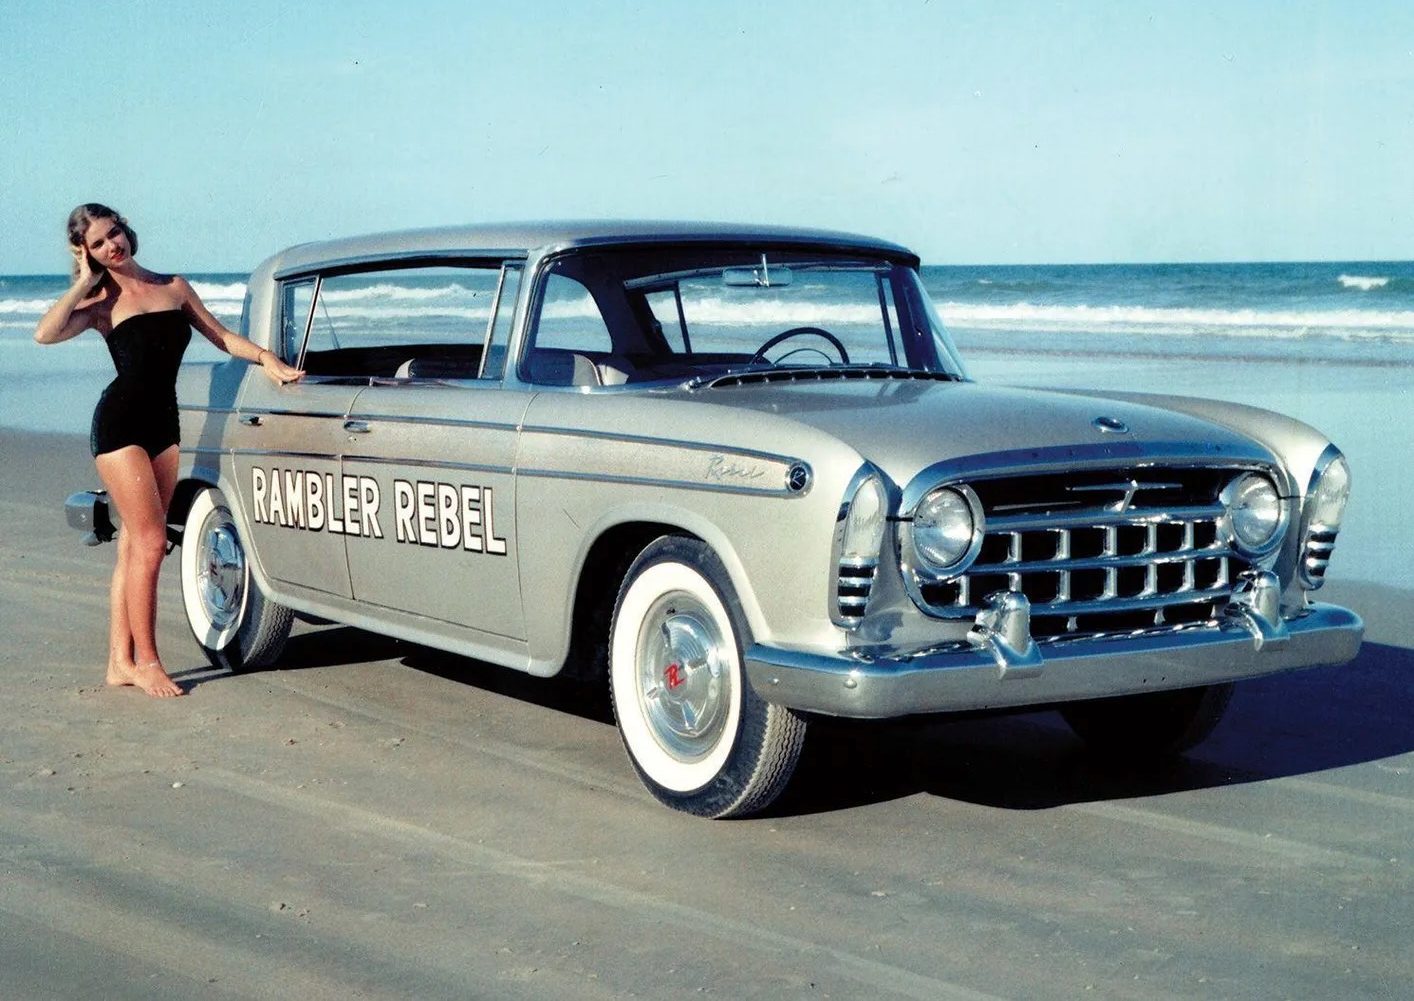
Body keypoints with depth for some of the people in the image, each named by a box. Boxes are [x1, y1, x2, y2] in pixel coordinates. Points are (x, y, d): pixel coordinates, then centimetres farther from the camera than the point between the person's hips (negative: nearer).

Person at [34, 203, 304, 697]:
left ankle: (120, 661, 9)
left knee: (134, 546, 6)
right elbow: (46, 333, -16)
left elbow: (221, 336, 18)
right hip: (120, 422, -5)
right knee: (150, 543, -11)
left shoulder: (174, 286, 14)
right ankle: (146, 662, -3)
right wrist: (83, 283, -7)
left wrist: (267, 358, 3)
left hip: (163, 424, 5)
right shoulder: (102, 302, 1)